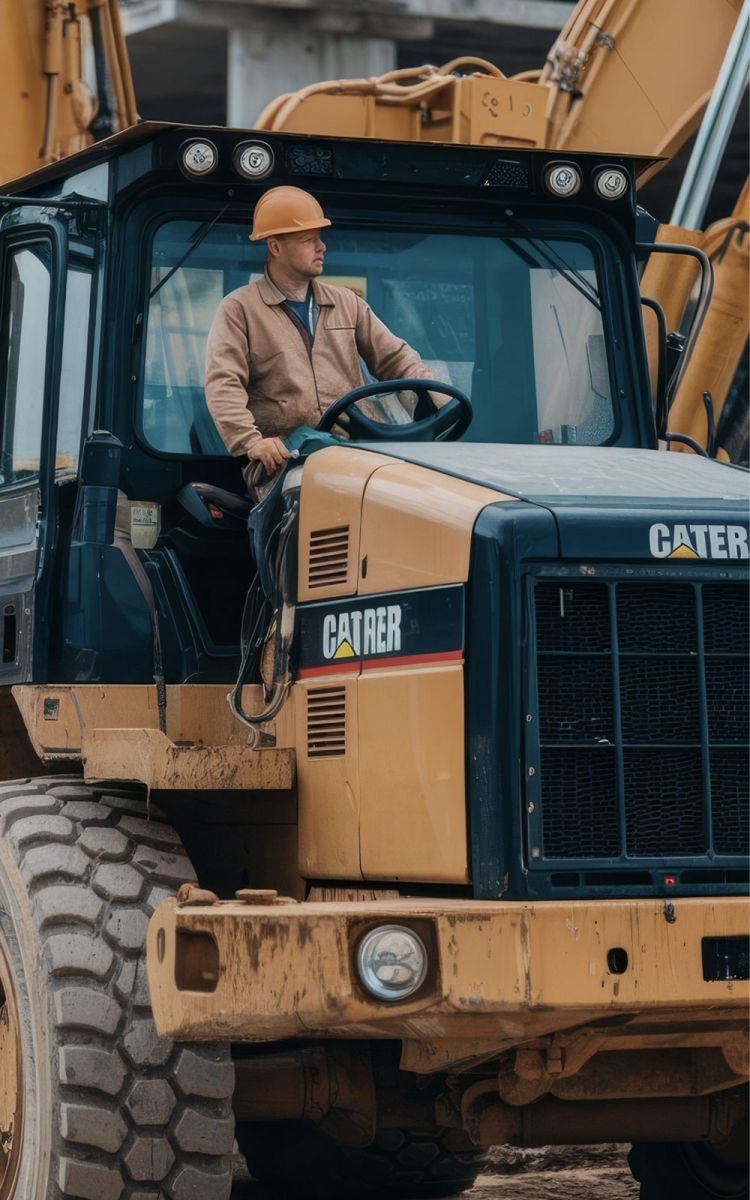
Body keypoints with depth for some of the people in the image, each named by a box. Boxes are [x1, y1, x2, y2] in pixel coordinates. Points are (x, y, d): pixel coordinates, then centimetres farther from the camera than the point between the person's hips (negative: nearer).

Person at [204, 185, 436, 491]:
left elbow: (395, 359, 21)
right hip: (282, 457, -4)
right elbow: (223, 385, -4)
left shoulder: (347, 303, 23)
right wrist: (251, 441, -21)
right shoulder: (239, 309, 9)